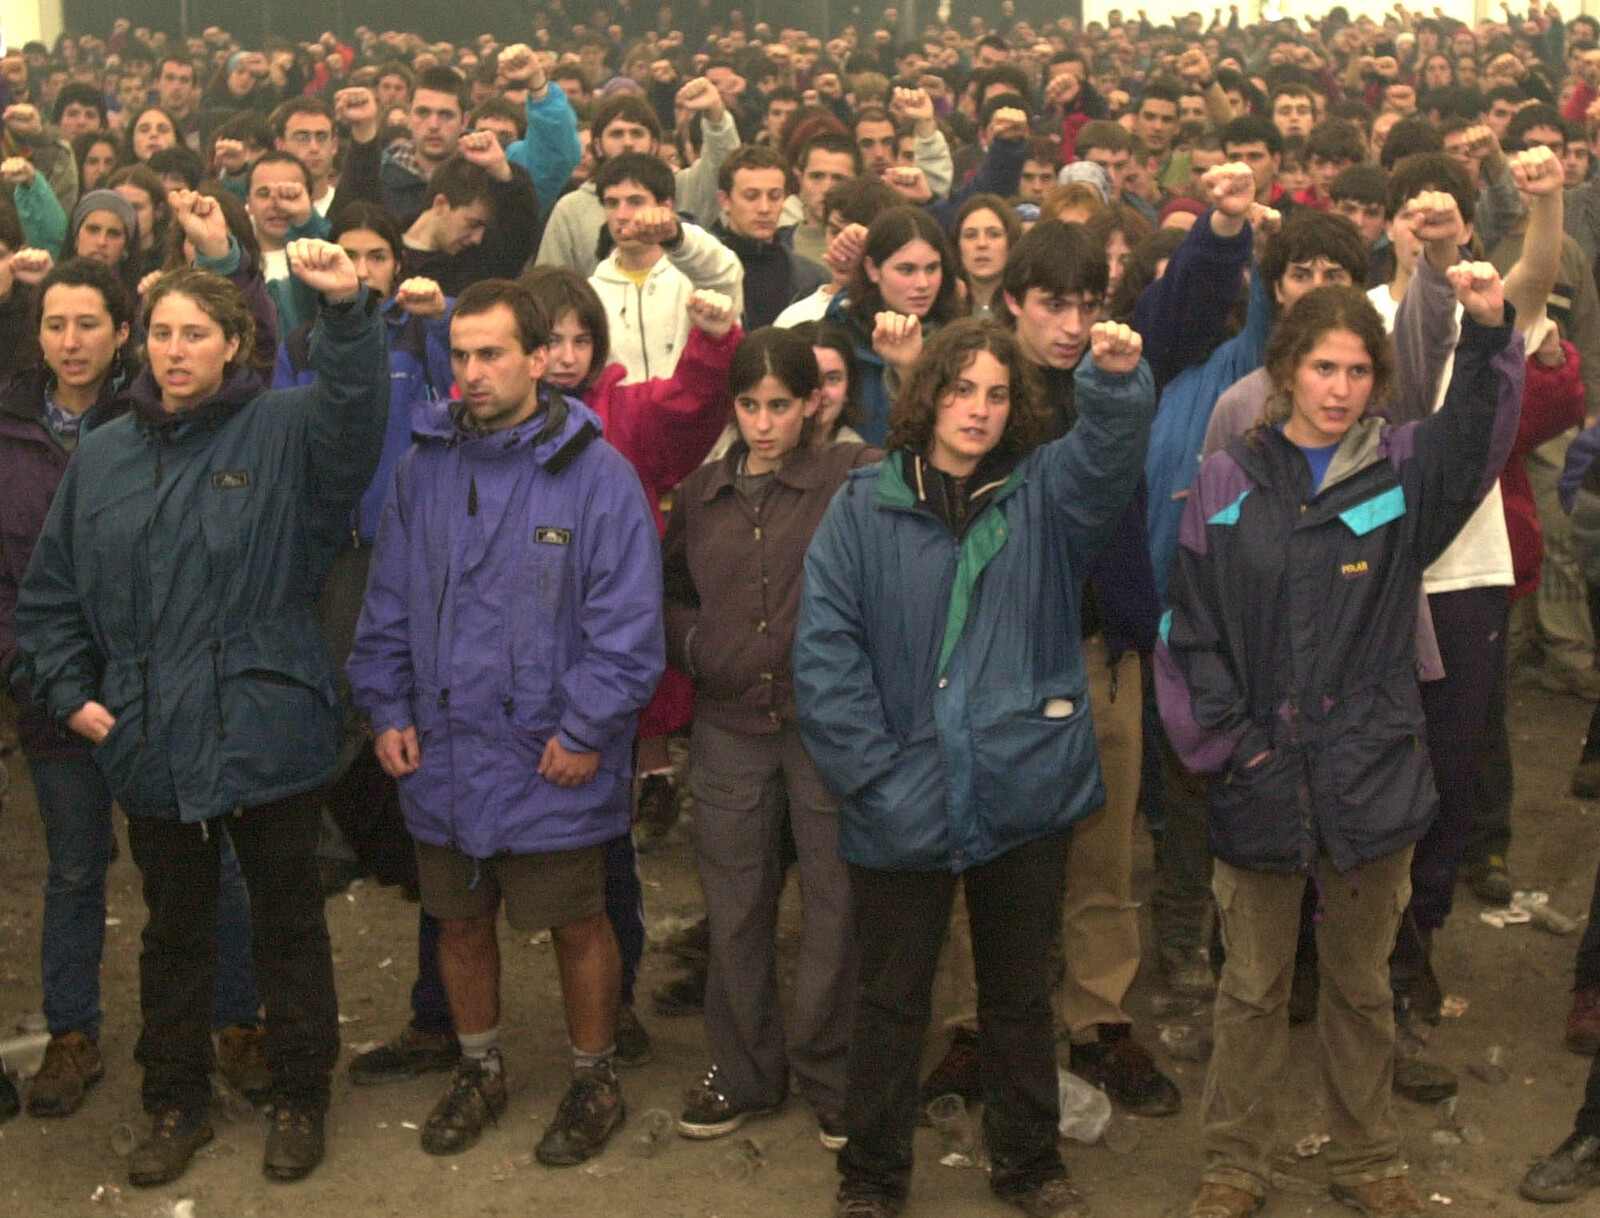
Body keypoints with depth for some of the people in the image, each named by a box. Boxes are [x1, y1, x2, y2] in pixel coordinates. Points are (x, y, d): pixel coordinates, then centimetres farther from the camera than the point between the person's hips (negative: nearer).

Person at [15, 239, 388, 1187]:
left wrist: (347, 308, -41)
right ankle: (178, 1104, 33)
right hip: (152, 744, 3)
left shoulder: (281, 431, -4)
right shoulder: (103, 456, 7)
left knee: (290, 923, 11)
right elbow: (50, 593, 13)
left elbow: (357, 411, -26)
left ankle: (300, 1099, 29)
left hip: (268, 739, -3)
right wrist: (69, 691, 3)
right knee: (176, 931, 17)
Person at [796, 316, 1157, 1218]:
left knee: (1021, 992, 17)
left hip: (1026, 796, 2)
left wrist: (1118, 379, -38)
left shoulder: (1043, 492, 3)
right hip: (905, 807, -1)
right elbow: (826, 653, -7)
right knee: (892, 999, 13)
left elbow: (1111, 453, -18)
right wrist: (874, 774, -13)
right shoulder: (865, 507, -2)